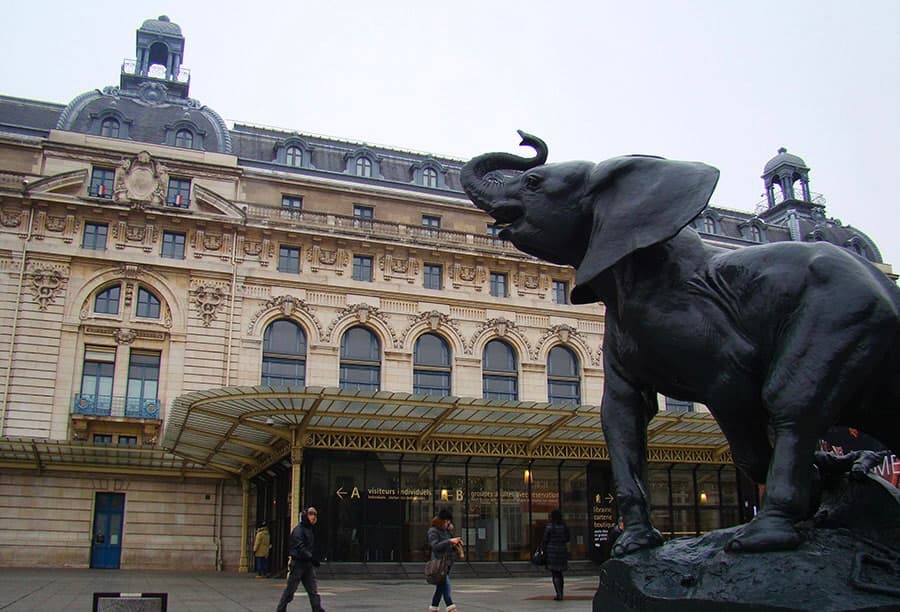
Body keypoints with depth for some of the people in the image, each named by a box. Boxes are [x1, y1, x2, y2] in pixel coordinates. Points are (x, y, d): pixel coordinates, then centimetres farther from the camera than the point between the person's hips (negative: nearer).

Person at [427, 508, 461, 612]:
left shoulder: (445, 531, 15)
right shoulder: (433, 531, -8)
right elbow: (435, 546, -20)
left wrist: (455, 545, 2)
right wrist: (450, 541, -25)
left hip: (447, 563, 8)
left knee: (440, 588, 10)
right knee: (446, 587, -16)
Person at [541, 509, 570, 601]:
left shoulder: (549, 526, -10)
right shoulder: (565, 526, 4)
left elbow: (545, 540, -7)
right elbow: (567, 539, 10)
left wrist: (542, 550, 3)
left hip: (552, 551, -5)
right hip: (563, 551, 5)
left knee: (555, 574, -1)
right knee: (560, 573, 15)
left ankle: (559, 594, -12)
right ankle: (560, 594, 18)